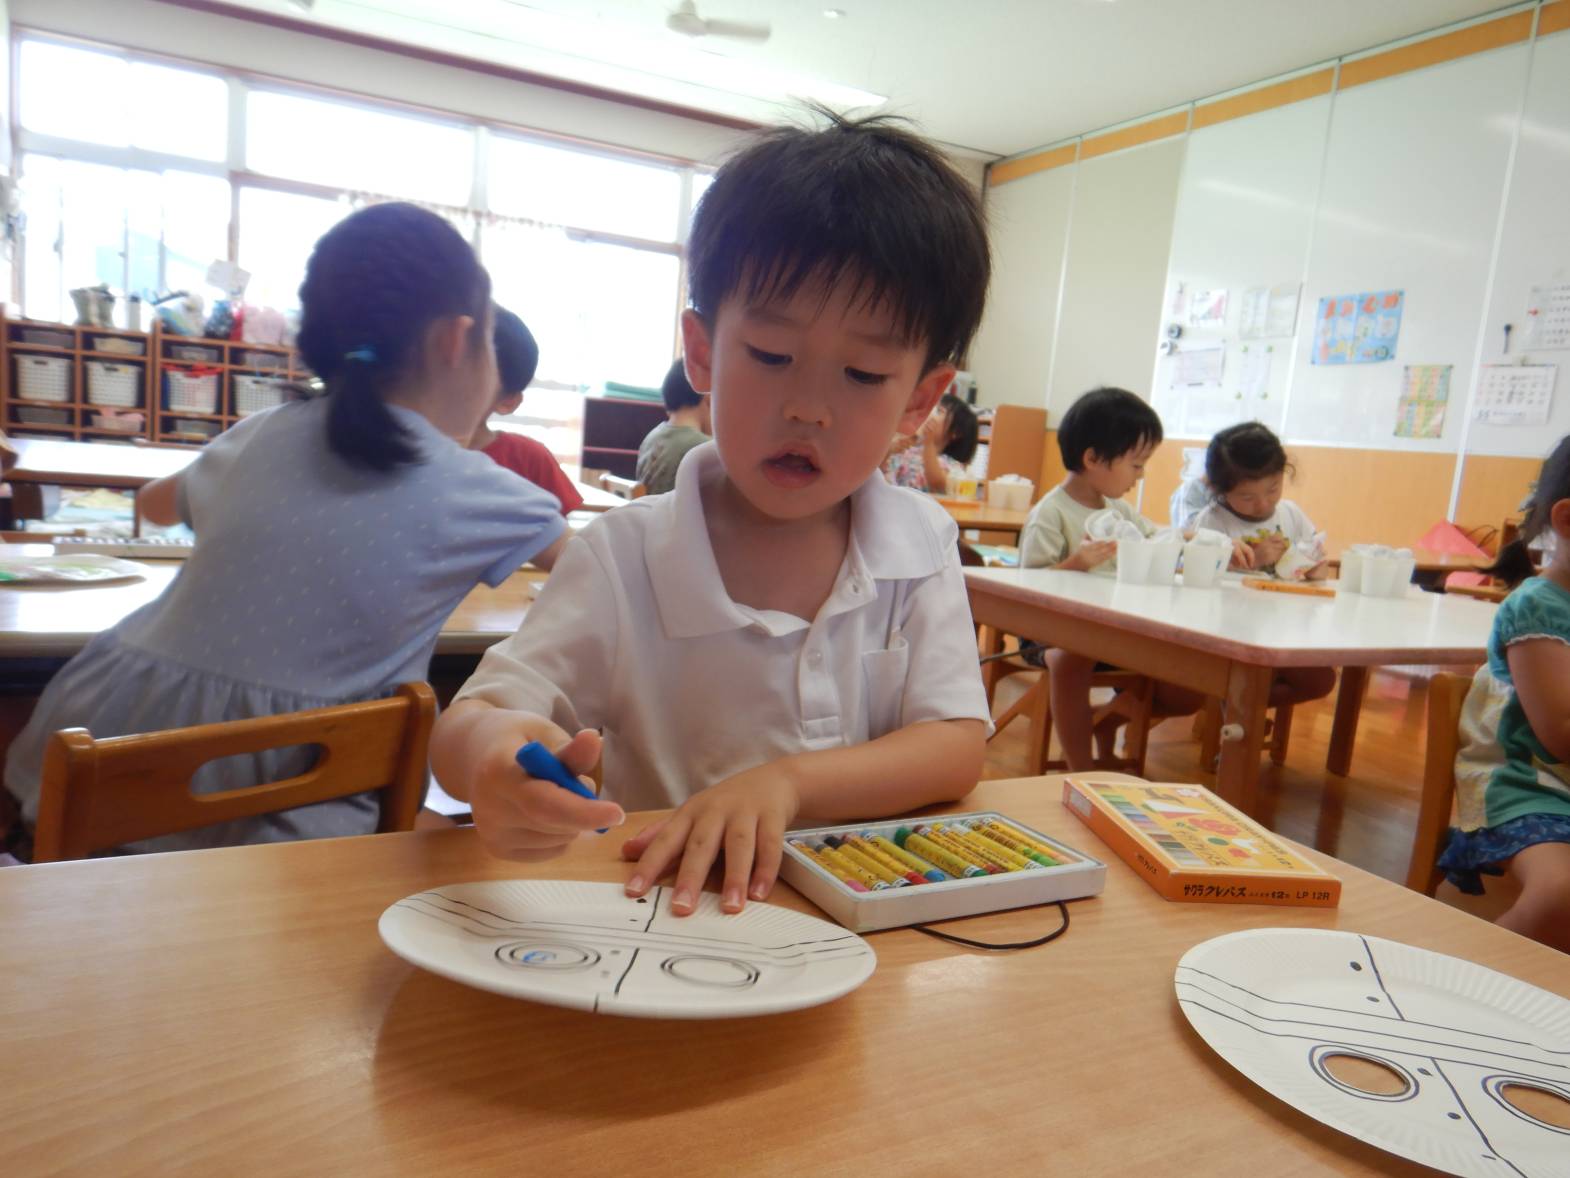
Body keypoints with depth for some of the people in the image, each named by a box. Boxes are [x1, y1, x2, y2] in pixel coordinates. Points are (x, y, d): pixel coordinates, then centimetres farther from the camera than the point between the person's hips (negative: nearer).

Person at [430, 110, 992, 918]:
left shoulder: (921, 545, -1)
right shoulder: (625, 558, -10)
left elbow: (958, 747, -5)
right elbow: (466, 723, -11)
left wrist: (788, 780, -21)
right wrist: (490, 750, -35)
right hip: (663, 916, -1)